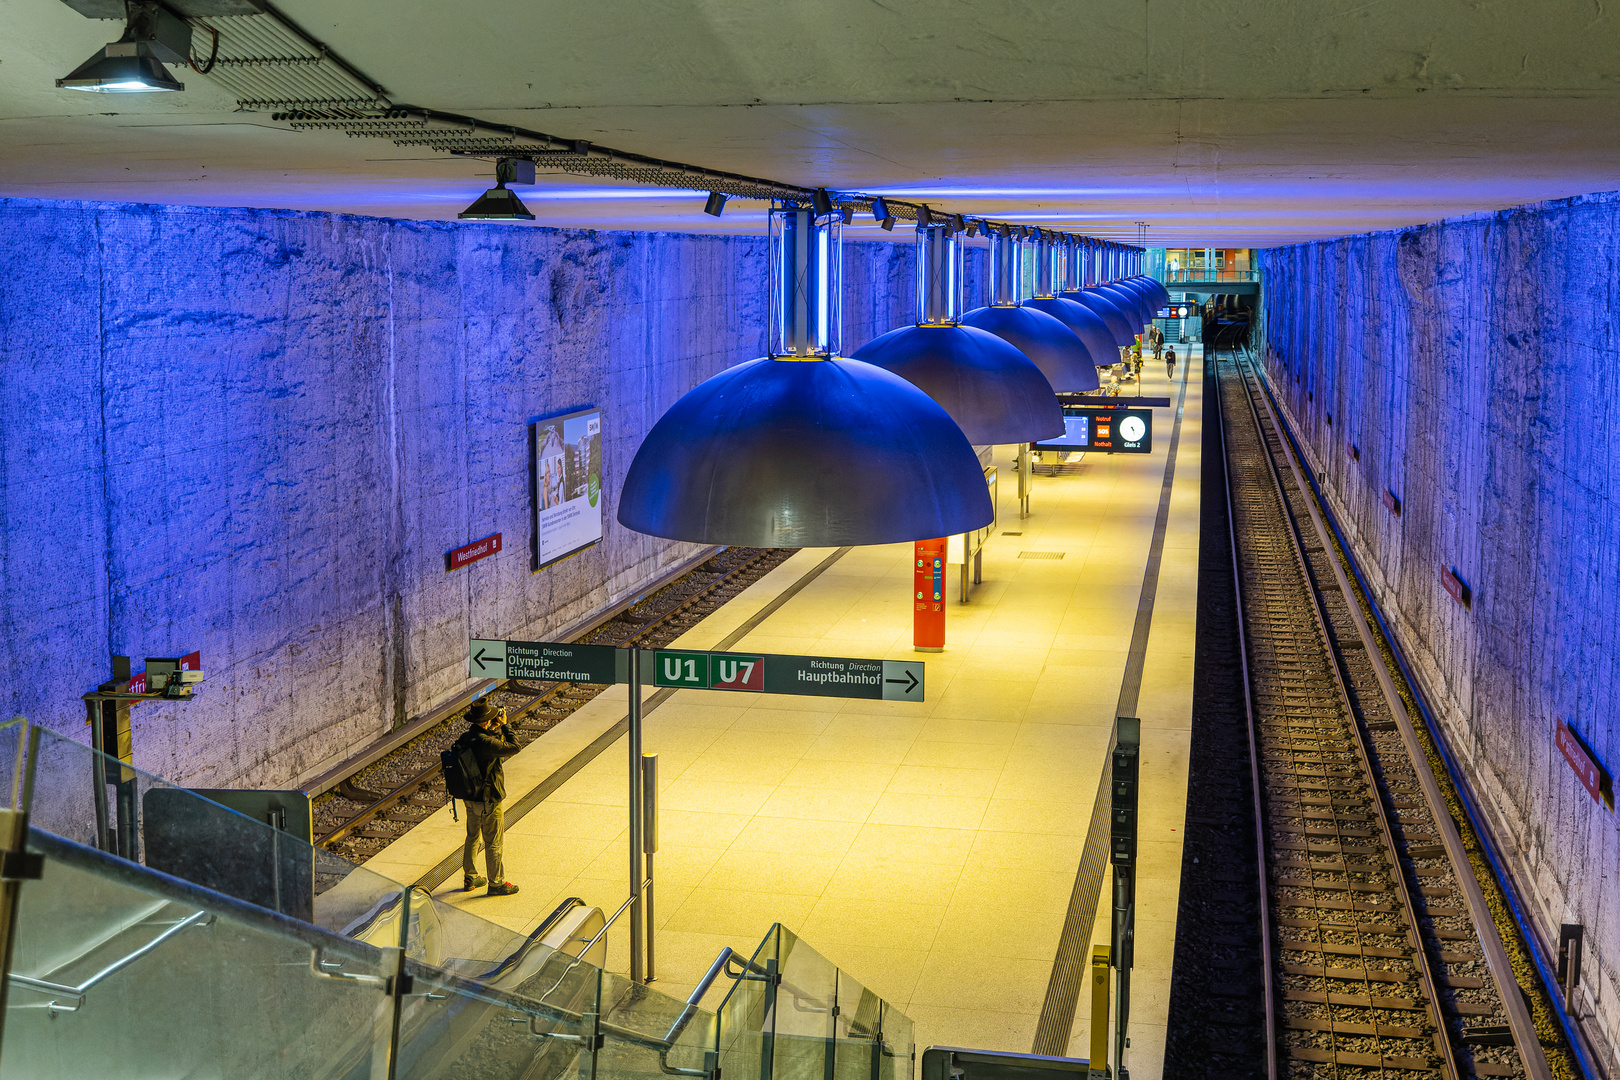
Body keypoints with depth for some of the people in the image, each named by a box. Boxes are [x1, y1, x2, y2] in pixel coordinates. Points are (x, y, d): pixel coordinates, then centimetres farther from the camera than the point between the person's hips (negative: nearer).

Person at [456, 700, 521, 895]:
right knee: (493, 842, 6)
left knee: (472, 837, 22)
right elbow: (514, 747, -23)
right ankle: (496, 883, 18)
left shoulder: (464, 738, -3)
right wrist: (504, 725, -14)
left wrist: (496, 729, 3)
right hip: (487, 800, -8)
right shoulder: (485, 742, -29)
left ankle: (470, 878, 35)